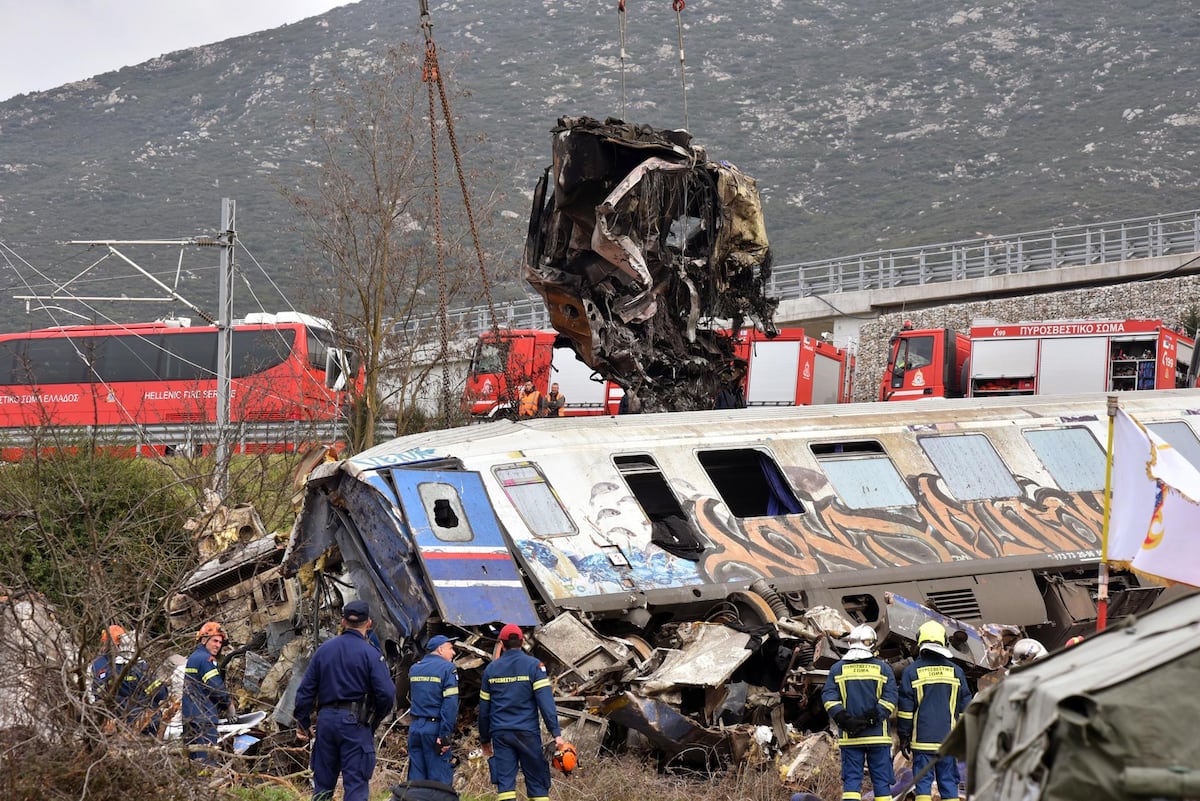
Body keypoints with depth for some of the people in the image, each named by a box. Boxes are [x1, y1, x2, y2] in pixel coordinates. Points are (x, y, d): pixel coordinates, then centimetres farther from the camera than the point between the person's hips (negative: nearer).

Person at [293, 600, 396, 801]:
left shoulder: (324, 649, 7)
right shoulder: (370, 654, -7)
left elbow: (305, 689, 8)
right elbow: (387, 694, -13)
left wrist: (303, 722, 16)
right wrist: (375, 720, 5)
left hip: (326, 719, 5)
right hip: (355, 724, -5)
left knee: (322, 783, 13)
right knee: (356, 784, -3)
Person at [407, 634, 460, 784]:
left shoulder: (414, 669, 14)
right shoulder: (447, 668, -7)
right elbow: (450, 704, -14)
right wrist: (445, 735, -17)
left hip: (415, 728, 6)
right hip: (435, 729, -6)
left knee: (415, 779, 8)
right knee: (439, 780, -3)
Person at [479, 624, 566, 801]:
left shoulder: (491, 669, 9)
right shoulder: (533, 665, -2)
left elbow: (484, 708, 14)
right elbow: (546, 701, -11)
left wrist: (485, 739, 24)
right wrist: (556, 733, -13)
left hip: (500, 733, 2)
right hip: (527, 733, -2)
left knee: (505, 782, -1)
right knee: (537, 782, 4)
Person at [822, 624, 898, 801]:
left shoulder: (837, 669, 6)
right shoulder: (883, 668, 1)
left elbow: (828, 697, -2)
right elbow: (890, 697, -8)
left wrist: (843, 719, -8)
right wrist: (872, 718, -12)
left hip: (849, 738, 1)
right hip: (878, 735, -1)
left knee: (851, 779, 3)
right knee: (881, 780, 5)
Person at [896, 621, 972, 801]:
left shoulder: (911, 672, -2)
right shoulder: (956, 671, 6)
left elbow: (905, 708, -2)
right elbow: (965, 708, 10)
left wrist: (904, 737, 5)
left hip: (922, 739, -2)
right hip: (948, 739, 2)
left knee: (923, 781, 0)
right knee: (949, 781, 6)